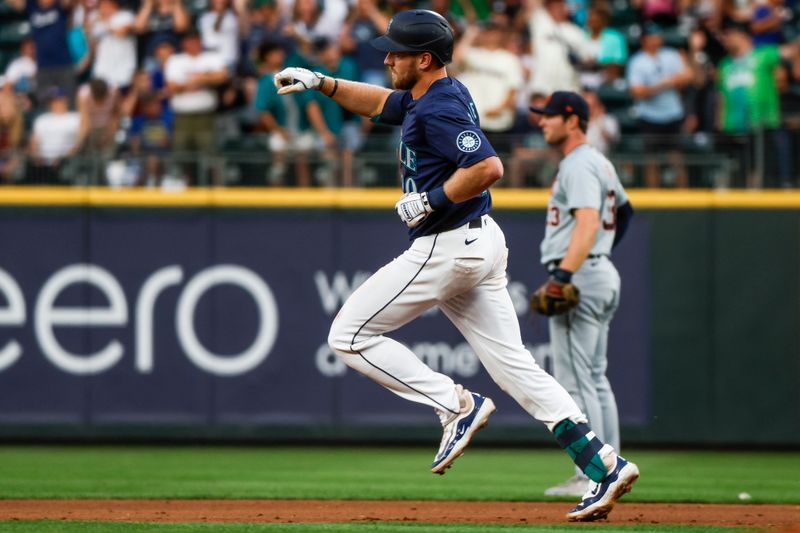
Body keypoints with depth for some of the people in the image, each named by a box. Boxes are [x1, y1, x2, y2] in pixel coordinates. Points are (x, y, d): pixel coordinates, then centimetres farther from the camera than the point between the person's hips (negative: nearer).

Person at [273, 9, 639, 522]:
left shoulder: (440, 108, -16)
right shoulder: (426, 97, 15)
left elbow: (489, 167, -28)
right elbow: (379, 102, 32)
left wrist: (430, 202, -19)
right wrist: (321, 83, 20)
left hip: (447, 247, -10)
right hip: (480, 244, 10)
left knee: (351, 336, 1)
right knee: (514, 364, 5)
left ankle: (457, 404, -5)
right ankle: (604, 464, -4)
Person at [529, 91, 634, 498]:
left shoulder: (579, 166, -14)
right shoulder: (599, 163, 18)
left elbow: (588, 222, -28)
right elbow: (624, 209, 33)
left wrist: (564, 273, -38)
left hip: (581, 278, -11)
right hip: (603, 274, 11)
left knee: (575, 382, -10)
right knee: (595, 379, 14)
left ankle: (590, 477, -12)